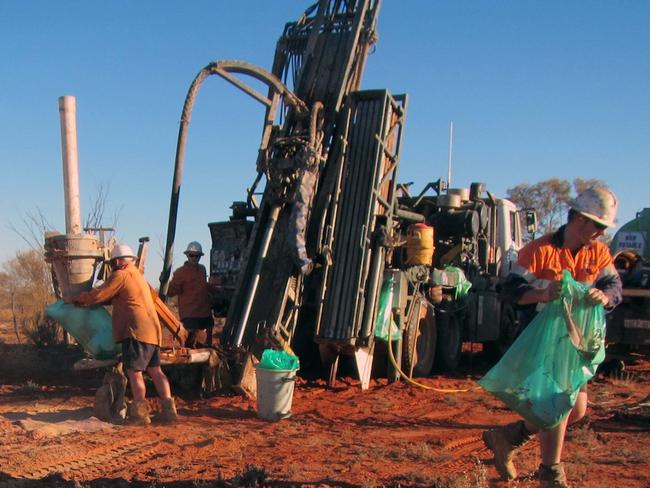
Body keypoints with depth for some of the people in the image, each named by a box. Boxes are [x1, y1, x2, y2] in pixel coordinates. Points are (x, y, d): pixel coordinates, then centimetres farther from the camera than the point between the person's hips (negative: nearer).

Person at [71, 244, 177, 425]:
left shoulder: (121, 275, -5)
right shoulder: (138, 276, 25)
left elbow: (98, 295, -6)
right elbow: (113, 297, 30)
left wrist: (79, 298, 12)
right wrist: (87, 301, 29)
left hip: (137, 330, -9)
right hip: (152, 331, 9)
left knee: (134, 371, -4)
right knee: (155, 370, 9)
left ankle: (140, 413, -3)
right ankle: (168, 408, 5)